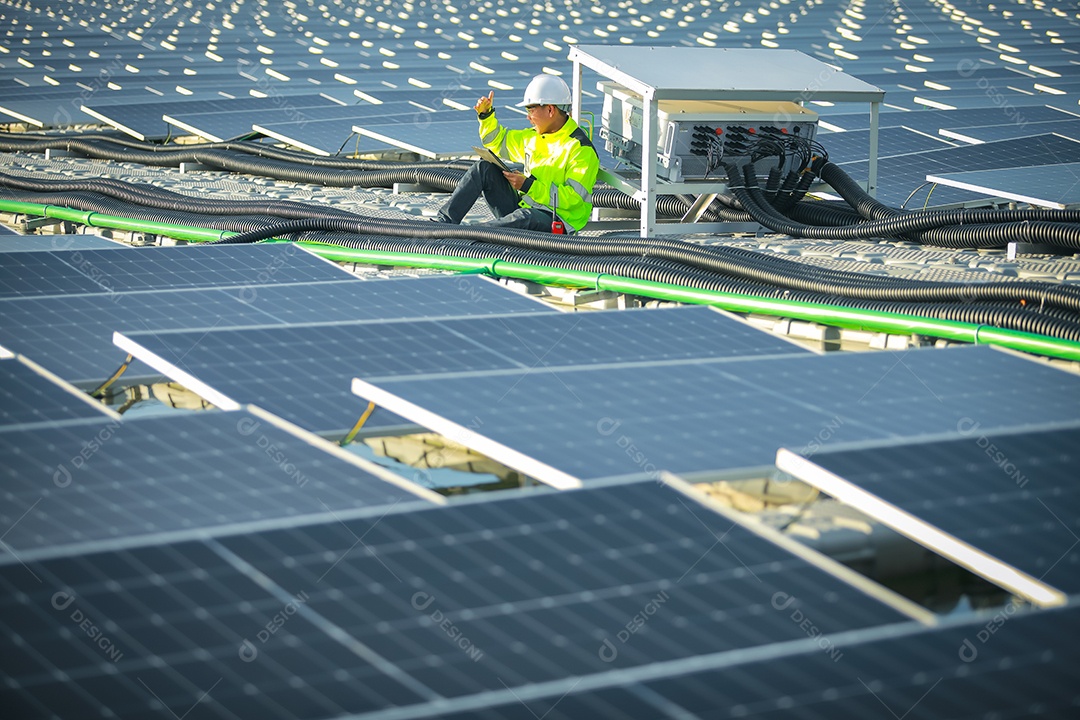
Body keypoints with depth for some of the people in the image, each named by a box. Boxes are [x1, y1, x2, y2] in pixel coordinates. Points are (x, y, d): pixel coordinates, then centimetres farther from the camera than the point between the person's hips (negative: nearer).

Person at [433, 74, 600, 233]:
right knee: (484, 168, -3)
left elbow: (573, 198, -22)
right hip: (523, 207, 8)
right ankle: (444, 221, -14)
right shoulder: (533, 137, 14)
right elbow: (498, 142, 30)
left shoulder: (581, 149, -13)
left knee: (526, 216, -43)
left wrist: (528, 185, -24)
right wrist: (486, 115, 12)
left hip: (554, 223, -8)